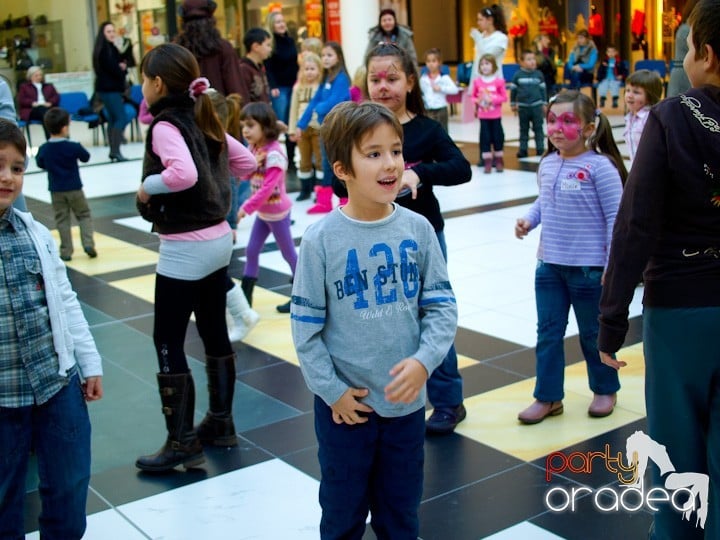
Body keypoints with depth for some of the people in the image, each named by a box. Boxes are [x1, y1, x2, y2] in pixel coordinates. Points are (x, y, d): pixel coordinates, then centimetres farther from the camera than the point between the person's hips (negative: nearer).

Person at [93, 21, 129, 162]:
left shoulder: (111, 48, 17)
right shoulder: (105, 49, -13)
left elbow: (120, 65, 13)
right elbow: (113, 69, -19)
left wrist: (123, 67, -9)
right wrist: (122, 69, 1)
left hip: (112, 88, 10)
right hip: (109, 89, -10)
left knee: (113, 119, 11)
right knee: (122, 118, -15)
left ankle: (113, 151, 15)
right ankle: (115, 151, -19)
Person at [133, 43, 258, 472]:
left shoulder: (165, 126, -16)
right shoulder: (204, 119, 8)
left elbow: (184, 173, -33)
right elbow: (246, 161, 14)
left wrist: (146, 187, -17)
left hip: (185, 249, -9)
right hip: (218, 238, 9)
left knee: (168, 343, 1)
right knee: (215, 332, 17)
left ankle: (183, 443, 6)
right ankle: (221, 422, 29)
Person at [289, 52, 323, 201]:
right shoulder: (298, 88, 7)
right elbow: (294, 109, 9)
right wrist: (292, 130, 6)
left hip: (318, 129, -4)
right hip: (302, 129, 4)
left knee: (320, 160, 2)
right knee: (304, 161, 12)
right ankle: (305, 190, 21)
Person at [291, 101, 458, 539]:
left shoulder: (418, 229, -7)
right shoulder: (322, 238, -14)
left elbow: (442, 304, -3)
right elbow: (306, 326, -9)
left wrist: (424, 360, -18)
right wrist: (332, 390, -10)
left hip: (406, 400, 3)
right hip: (345, 404, -2)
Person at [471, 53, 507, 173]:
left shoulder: (499, 81, -6)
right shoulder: (477, 81, -1)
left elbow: (504, 97, -3)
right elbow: (473, 96, 7)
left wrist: (492, 99, -17)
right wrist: (478, 101, -14)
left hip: (496, 115, -1)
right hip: (483, 115, 1)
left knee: (498, 137, 6)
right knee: (485, 138, 2)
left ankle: (499, 161, 19)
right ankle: (487, 163, 9)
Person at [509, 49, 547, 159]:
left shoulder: (539, 74, 0)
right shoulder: (518, 75, -2)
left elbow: (543, 89, 7)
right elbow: (513, 89, 5)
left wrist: (544, 104, 7)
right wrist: (513, 104, 7)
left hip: (537, 106, 0)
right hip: (523, 107, 0)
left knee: (538, 128, 3)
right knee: (524, 129, 8)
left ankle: (540, 149, 8)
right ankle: (523, 149, 13)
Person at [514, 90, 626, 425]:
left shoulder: (600, 166, -16)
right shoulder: (547, 164, 3)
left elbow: (615, 217, -15)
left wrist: (613, 266, -16)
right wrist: (529, 219, -1)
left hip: (588, 268, -5)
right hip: (549, 265, 6)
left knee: (593, 333, 12)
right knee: (547, 333, 11)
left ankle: (605, 389, 34)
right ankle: (547, 397, 24)